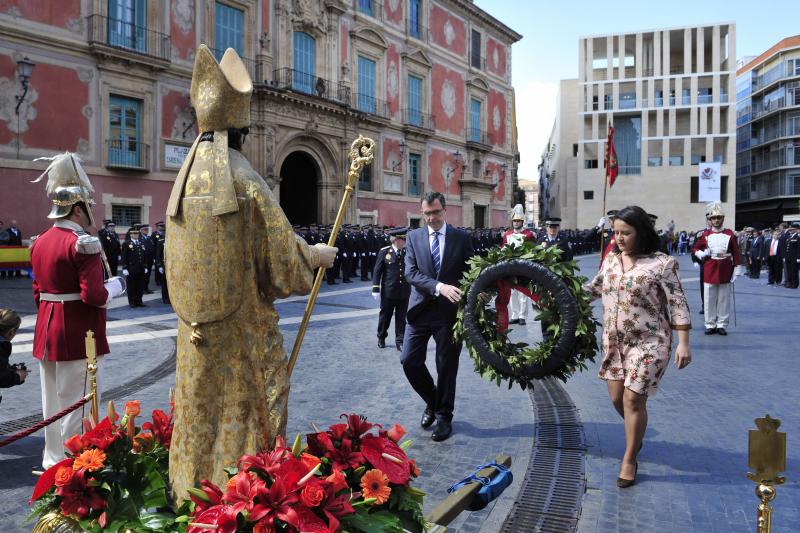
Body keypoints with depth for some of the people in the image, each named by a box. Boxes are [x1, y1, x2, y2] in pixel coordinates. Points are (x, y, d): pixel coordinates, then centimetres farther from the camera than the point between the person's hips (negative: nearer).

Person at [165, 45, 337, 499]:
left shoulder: (185, 179, 3)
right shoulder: (247, 181, -16)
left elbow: (180, 260, 12)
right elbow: (285, 254, -13)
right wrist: (319, 255, 6)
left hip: (197, 331, 6)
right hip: (244, 328, -6)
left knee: (202, 412, 16)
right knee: (244, 412, 6)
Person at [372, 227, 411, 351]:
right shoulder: (384, 252, -5)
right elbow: (377, 271, -4)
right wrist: (376, 289, -7)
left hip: (404, 293, 2)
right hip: (388, 292, -1)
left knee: (401, 318, 6)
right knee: (385, 316, 13)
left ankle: (400, 342, 16)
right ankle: (381, 338, 32)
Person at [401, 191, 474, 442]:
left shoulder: (462, 238, 1)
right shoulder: (414, 237, 4)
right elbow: (411, 273, -8)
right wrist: (439, 287, -23)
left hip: (449, 311, -2)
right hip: (420, 309, 2)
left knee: (447, 366, 6)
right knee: (409, 360, 1)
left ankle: (444, 416, 24)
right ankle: (432, 401, 28)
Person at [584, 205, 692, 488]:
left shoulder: (662, 264, -11)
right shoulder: (611, 259, 5)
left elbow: (677, 305, -11)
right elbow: (595, 287, 21)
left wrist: (683, 343, -15)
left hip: (648, 342, -5)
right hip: (614, 340, 6)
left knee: (633, 399, -4)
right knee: (616, 397, 9)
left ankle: (629, 460, 14)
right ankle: (636, 434, 40)